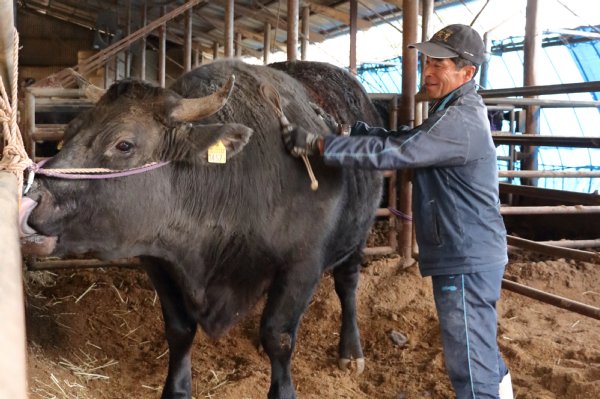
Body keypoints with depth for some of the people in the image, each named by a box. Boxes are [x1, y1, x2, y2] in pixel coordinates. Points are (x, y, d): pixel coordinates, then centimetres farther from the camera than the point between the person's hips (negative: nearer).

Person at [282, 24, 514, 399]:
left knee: (472, 366, -3)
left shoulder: (461, 121, -21)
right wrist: (357, 130, 3)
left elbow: (394, 153, -26)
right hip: (471, 254, 10)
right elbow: (407, 139, 16)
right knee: (481, 349, 24)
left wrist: (319, 144, -25)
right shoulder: (458, 112, 12)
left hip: (466, 261, -10)